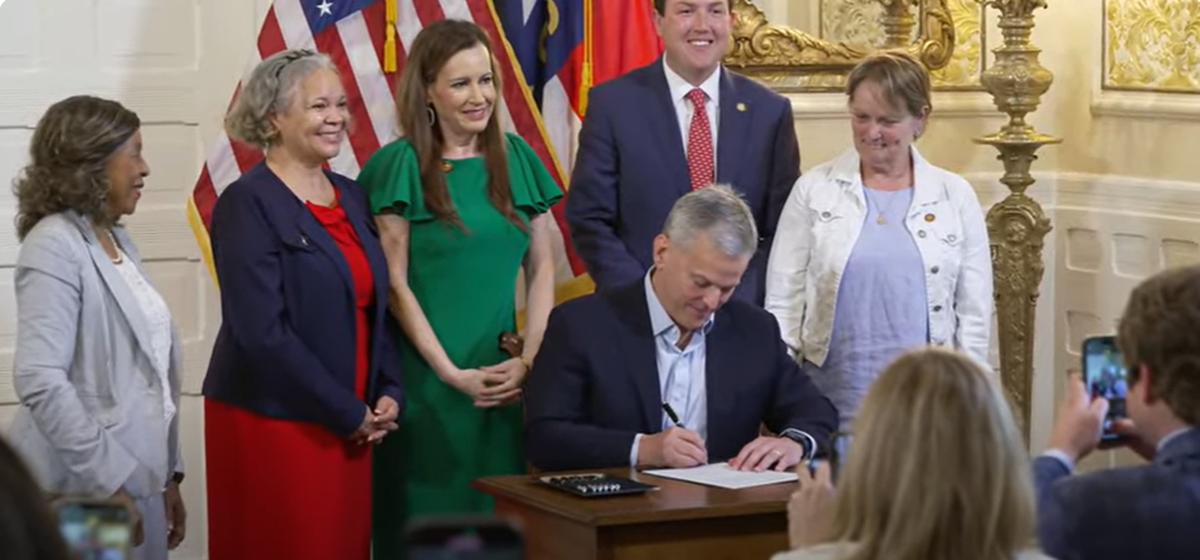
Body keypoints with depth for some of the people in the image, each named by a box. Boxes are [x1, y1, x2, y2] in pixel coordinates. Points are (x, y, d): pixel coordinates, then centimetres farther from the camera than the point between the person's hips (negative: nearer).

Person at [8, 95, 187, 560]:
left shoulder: (117, 239, 13)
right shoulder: (56, 246, -13)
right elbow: (40, 380, -23)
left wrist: (166, 475, 15)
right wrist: (108, 481, -22)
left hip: (137, 479, 8)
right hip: (83, 491, -8)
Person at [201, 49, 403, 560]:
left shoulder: (351, 196, 11)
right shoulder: (247, 204, -10)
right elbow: (263, 332, -17)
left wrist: (387, 394, 0)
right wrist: (348, 413, -14)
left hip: (351, 425, 7)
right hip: (272, 422, -6)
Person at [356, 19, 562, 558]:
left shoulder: (516, 158, 7)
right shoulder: (398, 166, -6)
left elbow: (541, 268, 8)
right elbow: (394, 283, -8)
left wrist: (530, 361, -3)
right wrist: (452, 373, -13)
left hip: (504, 378, 4)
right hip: (424, 378, -4)